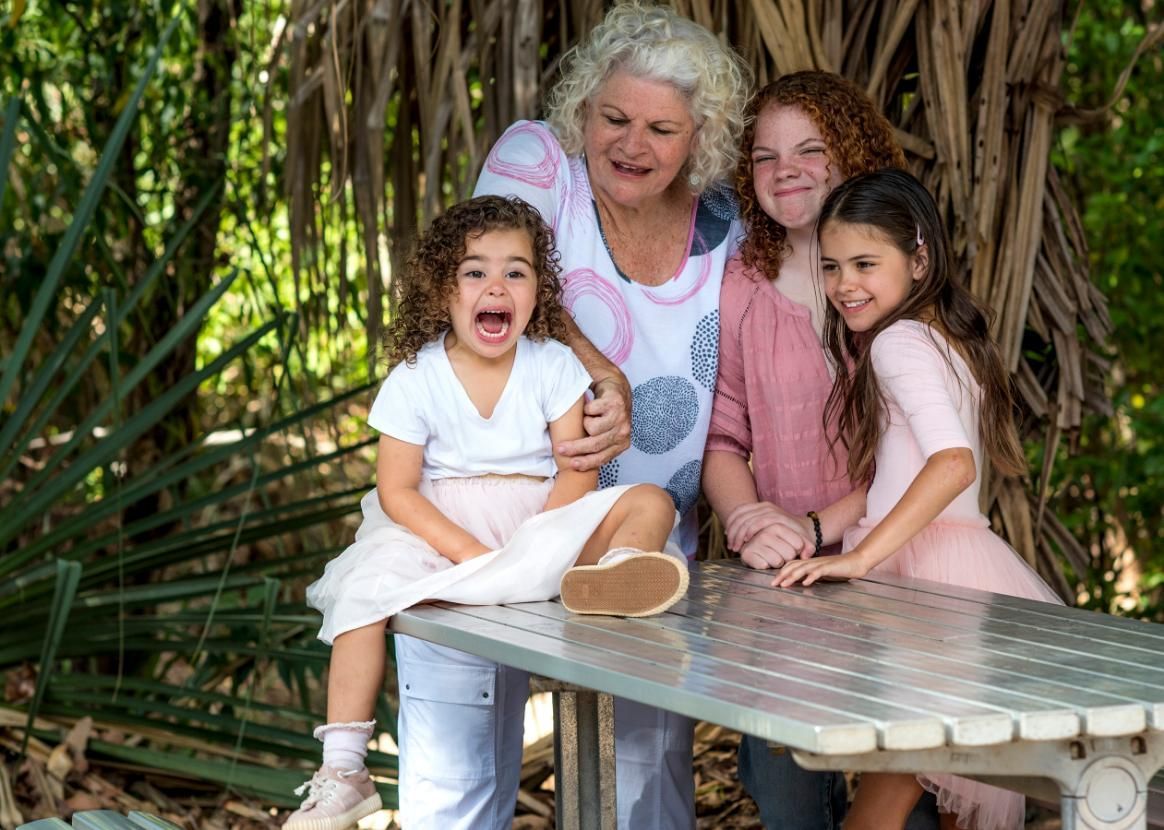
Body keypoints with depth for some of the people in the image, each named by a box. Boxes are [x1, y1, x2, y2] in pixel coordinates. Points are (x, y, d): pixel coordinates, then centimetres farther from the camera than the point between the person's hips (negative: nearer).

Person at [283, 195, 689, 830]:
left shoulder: (554, 366, 1)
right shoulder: (414, 380, -4)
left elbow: (577, 470, -5)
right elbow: (396, 491, -9)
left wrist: (532, 544, -22)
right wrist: (472, 552, -23)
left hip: (538, 521, 1)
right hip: (437, 531, -1)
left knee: (649, 503, -21)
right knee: (365, 585, -27)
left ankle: (610, 573, -59)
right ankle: (342, 769, -22)